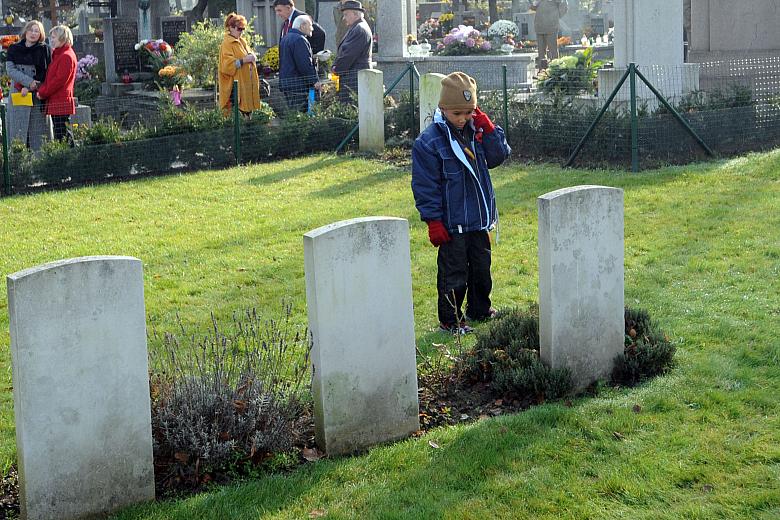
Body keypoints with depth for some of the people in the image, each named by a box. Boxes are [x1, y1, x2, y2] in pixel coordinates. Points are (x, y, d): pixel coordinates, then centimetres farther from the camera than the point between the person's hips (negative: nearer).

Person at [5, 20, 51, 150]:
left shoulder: (45, 50, 4)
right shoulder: (14, 49, 10)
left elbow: (45, 74, -1)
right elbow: (10, 70, 0)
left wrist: (29, 88, -12)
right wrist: (29, 82, -13)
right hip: (18, 95, 2)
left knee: (37, 129, -3)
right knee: (18, 130, -1)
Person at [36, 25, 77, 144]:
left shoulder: (66, 56, -11)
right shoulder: (58, 55, 20)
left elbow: (59, 79, -16)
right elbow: (49, 77, 24)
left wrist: (43, 93, -10)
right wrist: (42, 89, 8)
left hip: (61, 103, -10)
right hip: (55, 101, 10)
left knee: (61, 134, -11)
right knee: (61, 133, 9)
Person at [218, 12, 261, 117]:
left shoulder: (242, 41, 17)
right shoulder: (227, 44, -8)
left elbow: (250, 56, 28)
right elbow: (228, 64, -17)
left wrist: (252, 57, 4)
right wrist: (245, 60, -22)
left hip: (248, 83, 8)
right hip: (236, 85, -8)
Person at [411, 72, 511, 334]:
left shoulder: (477, 130, 3)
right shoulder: (428, 142, -15)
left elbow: (498, 157, 5)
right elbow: (425, 185, -14)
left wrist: (489, 130, -8)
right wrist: (433, 221, -14)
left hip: (480, 219, 6)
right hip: (452, 224, -6)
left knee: (481, 267, 19)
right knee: (454, 273, 3)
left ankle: (479, 309, 37)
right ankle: (450, 319, 16)